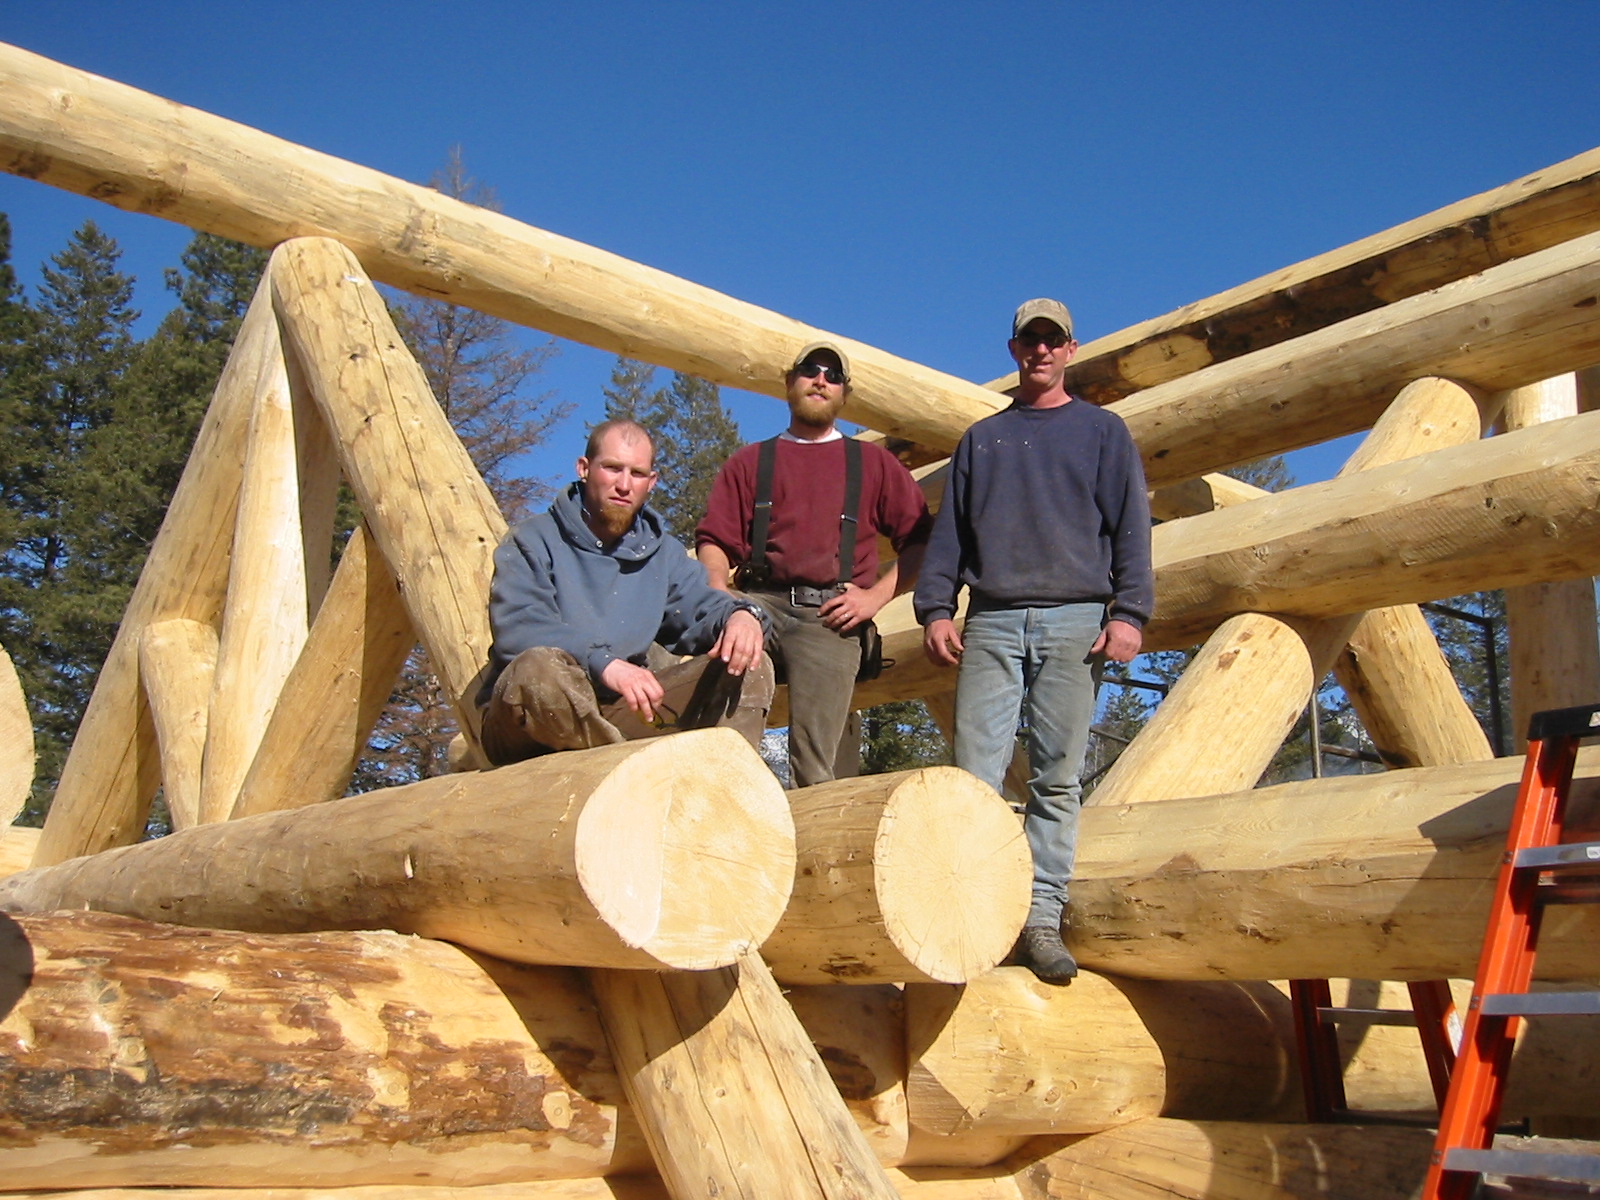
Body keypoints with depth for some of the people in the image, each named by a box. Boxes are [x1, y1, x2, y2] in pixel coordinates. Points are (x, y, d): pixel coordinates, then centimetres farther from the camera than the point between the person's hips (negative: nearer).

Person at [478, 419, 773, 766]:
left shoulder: (663, 553, 17)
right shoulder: (535, 541, -1)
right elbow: (517, 628, -18)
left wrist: (739, 616, -20)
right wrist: (603, 662, -32)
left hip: (619, 712, 5)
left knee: (749, 667, -8)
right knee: (540, 668, -39)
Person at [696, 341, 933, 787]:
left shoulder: (874, 463, 24)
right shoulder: (749, 462, 25)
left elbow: (922, 541, 16)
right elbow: (714, 540, 13)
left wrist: (876, 594, 0)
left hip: (830, 617, 0)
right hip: (760, 604, 1)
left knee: (816, 765, -11)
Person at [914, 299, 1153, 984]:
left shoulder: (1102, 431, 16)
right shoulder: (981, 438, 22)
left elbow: (1130, 527, 7)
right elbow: (949, 530, 17)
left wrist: (1129, 613, -6)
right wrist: (936, 608, 3)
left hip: (1074, 620, -1)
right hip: (991, 622, 2)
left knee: (1057, 778, -3)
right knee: (975, 771, -9)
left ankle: (1042, 917, -1)